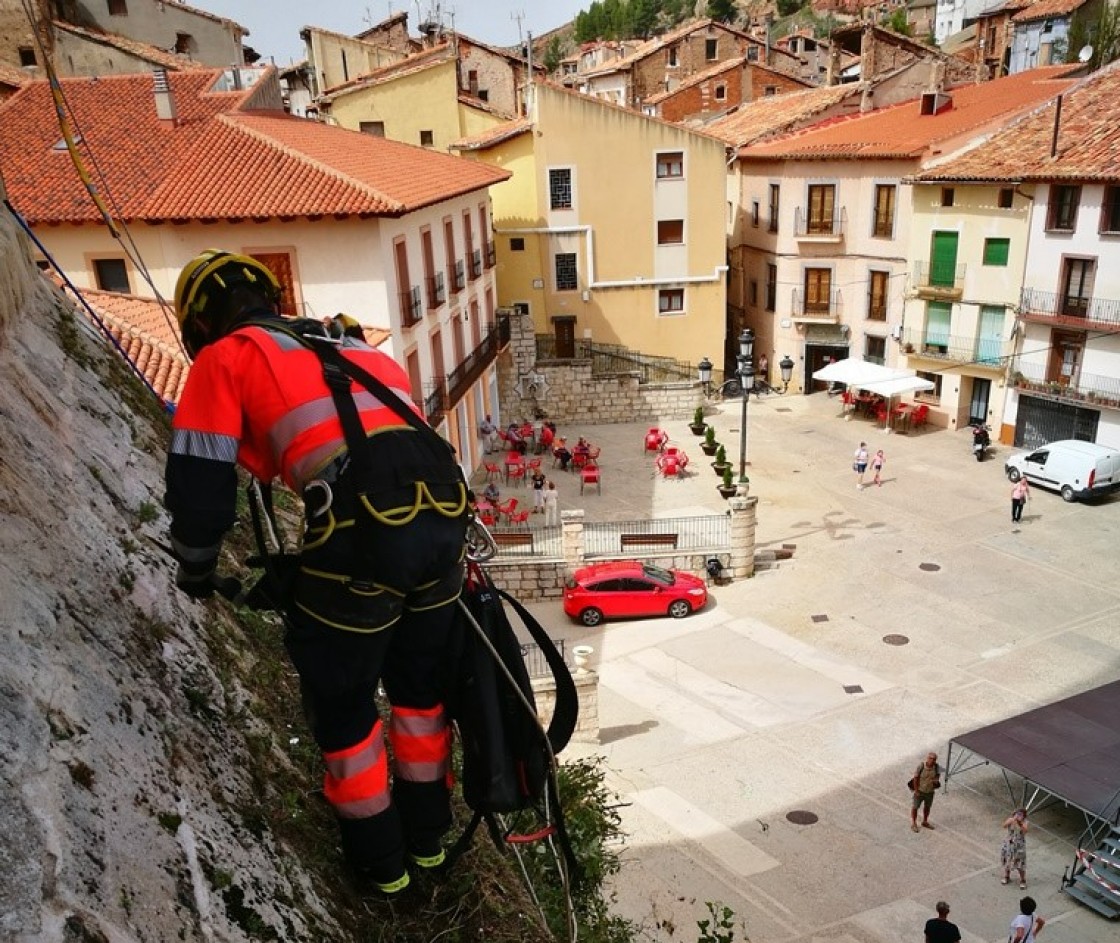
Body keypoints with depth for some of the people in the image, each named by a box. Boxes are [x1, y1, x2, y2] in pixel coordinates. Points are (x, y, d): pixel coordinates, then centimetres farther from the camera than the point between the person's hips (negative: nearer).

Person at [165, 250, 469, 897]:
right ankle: (428, 835, 46)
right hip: (444, 517, 6)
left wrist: (197, 571, 27)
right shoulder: (355, 347, 29)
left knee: (343, 706, 19)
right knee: (422, 684, 27)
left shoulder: (224, 359, 12)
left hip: (361, 534, -6)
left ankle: (379, 861, 38)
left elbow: (200, 487, 7)